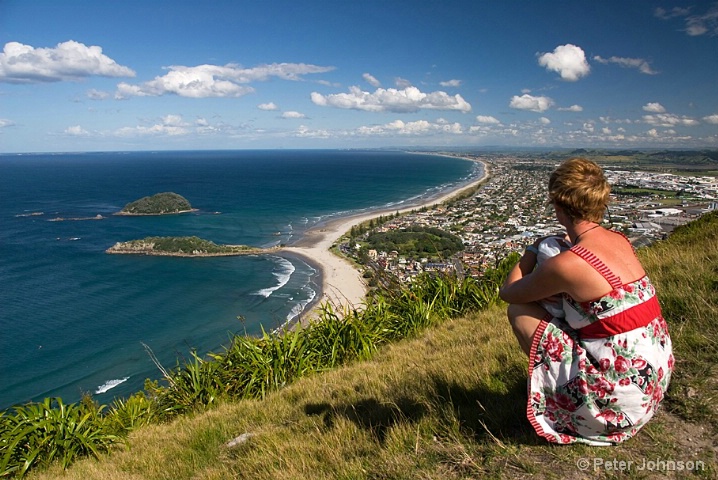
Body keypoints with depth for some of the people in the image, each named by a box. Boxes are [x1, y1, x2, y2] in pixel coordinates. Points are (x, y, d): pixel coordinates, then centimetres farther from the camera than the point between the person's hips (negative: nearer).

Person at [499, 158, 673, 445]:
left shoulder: (566, 264, -22)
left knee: (519, 311, -3)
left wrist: (534, 249, 8)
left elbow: (508, 292, -5)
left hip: (618, 399, -8)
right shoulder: (620, 241, 1)